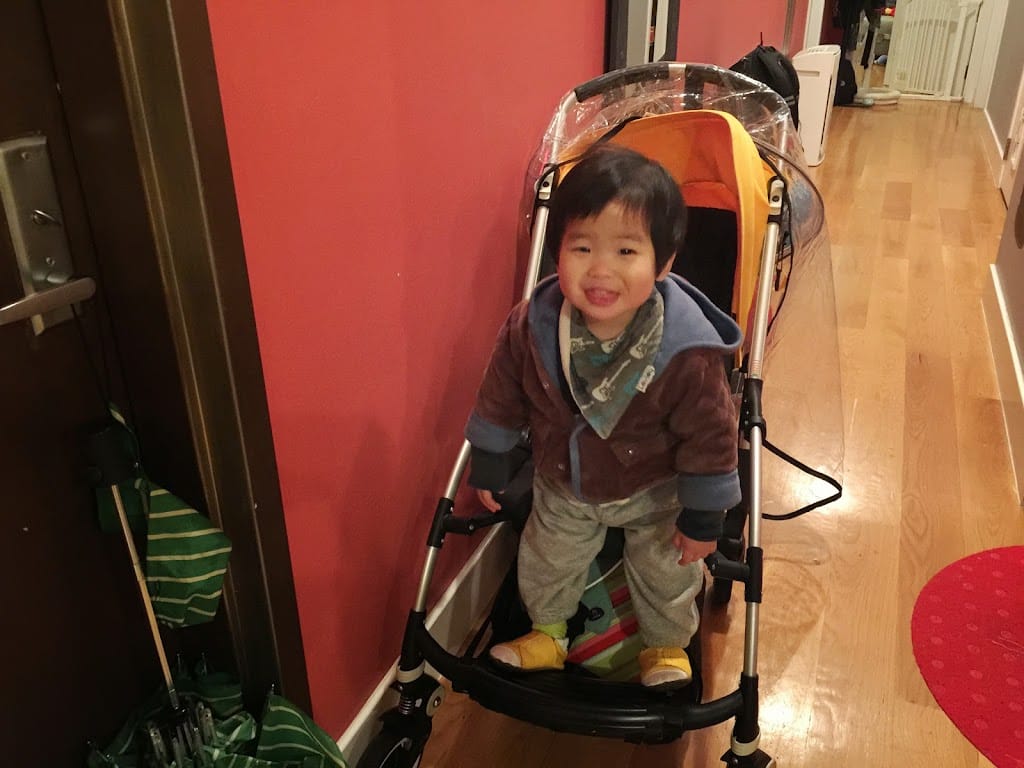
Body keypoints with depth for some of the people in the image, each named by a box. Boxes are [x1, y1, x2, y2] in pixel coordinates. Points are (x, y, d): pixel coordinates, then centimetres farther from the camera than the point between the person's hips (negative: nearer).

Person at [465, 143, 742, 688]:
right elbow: (502, 396, -9)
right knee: (546, 562, 24)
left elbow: (709, 436, -22)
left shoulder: (687, 353, -36)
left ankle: (667, 645, 52)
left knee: (667, 573, 20)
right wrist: (489, 462, 2)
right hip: (562, 485, 3)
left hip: (655, 494, -2)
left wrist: (703, 517, -13)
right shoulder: (531, 328, -28)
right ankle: (548, 632, 54)